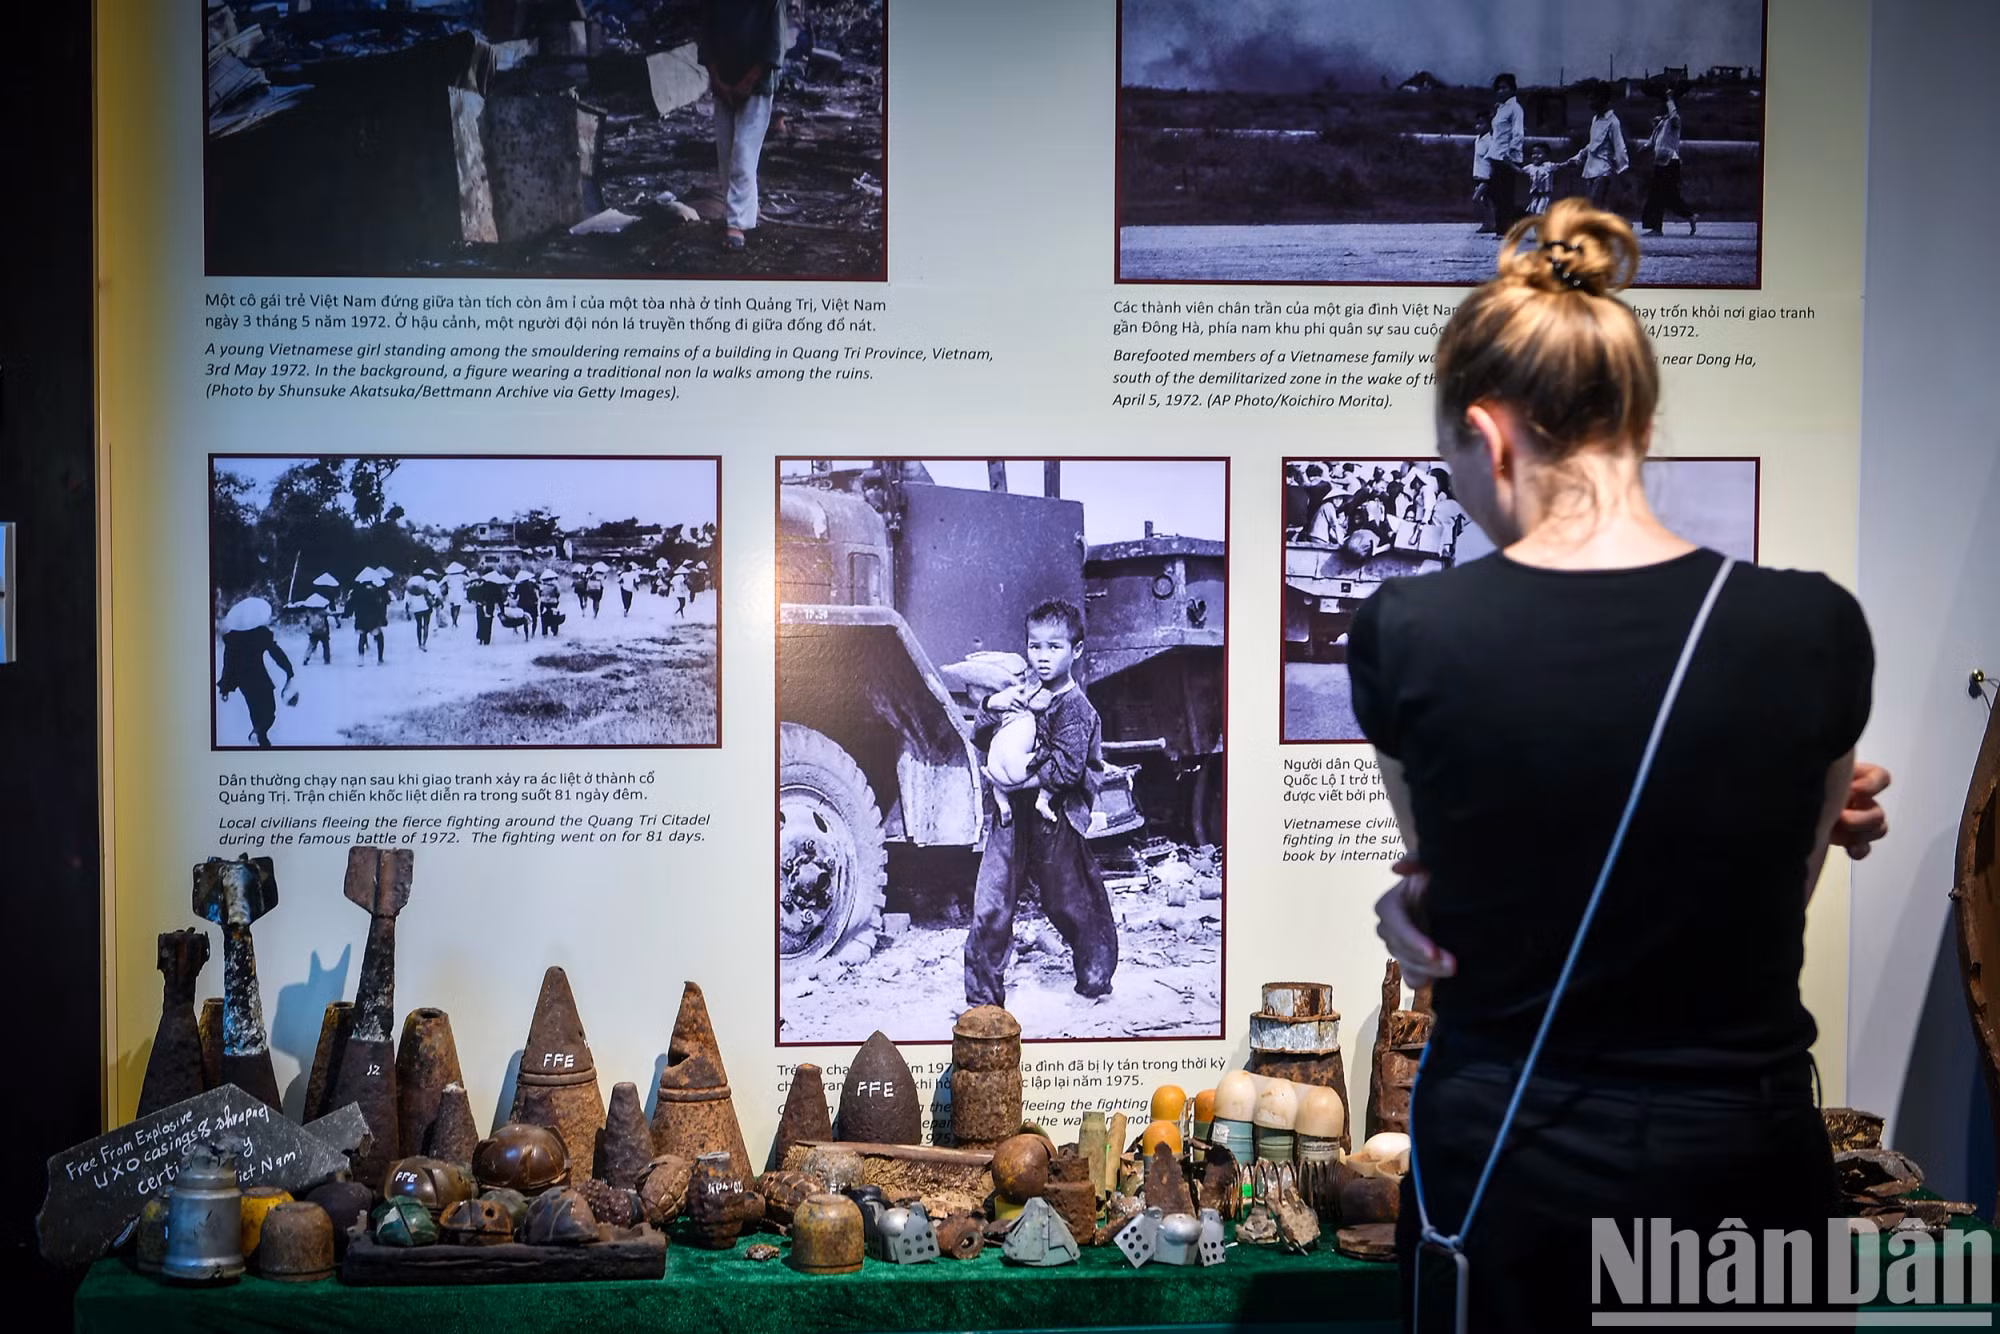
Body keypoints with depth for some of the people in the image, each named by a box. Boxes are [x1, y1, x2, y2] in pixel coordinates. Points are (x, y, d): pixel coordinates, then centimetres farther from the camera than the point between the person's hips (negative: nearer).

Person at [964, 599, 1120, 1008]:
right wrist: (991, 707, -5)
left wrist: (1018, 783, -19)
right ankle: (982, 997, 8)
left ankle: (1095, 977, 31)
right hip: (1011, 816, 5)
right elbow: (981, 740, 14)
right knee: (989, 909, 0)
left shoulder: (1075, 708, -10)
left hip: (1054, 821, -5)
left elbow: (1065, 770, -19)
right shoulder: (1021, 694, 12)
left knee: (1072, 903, 10)